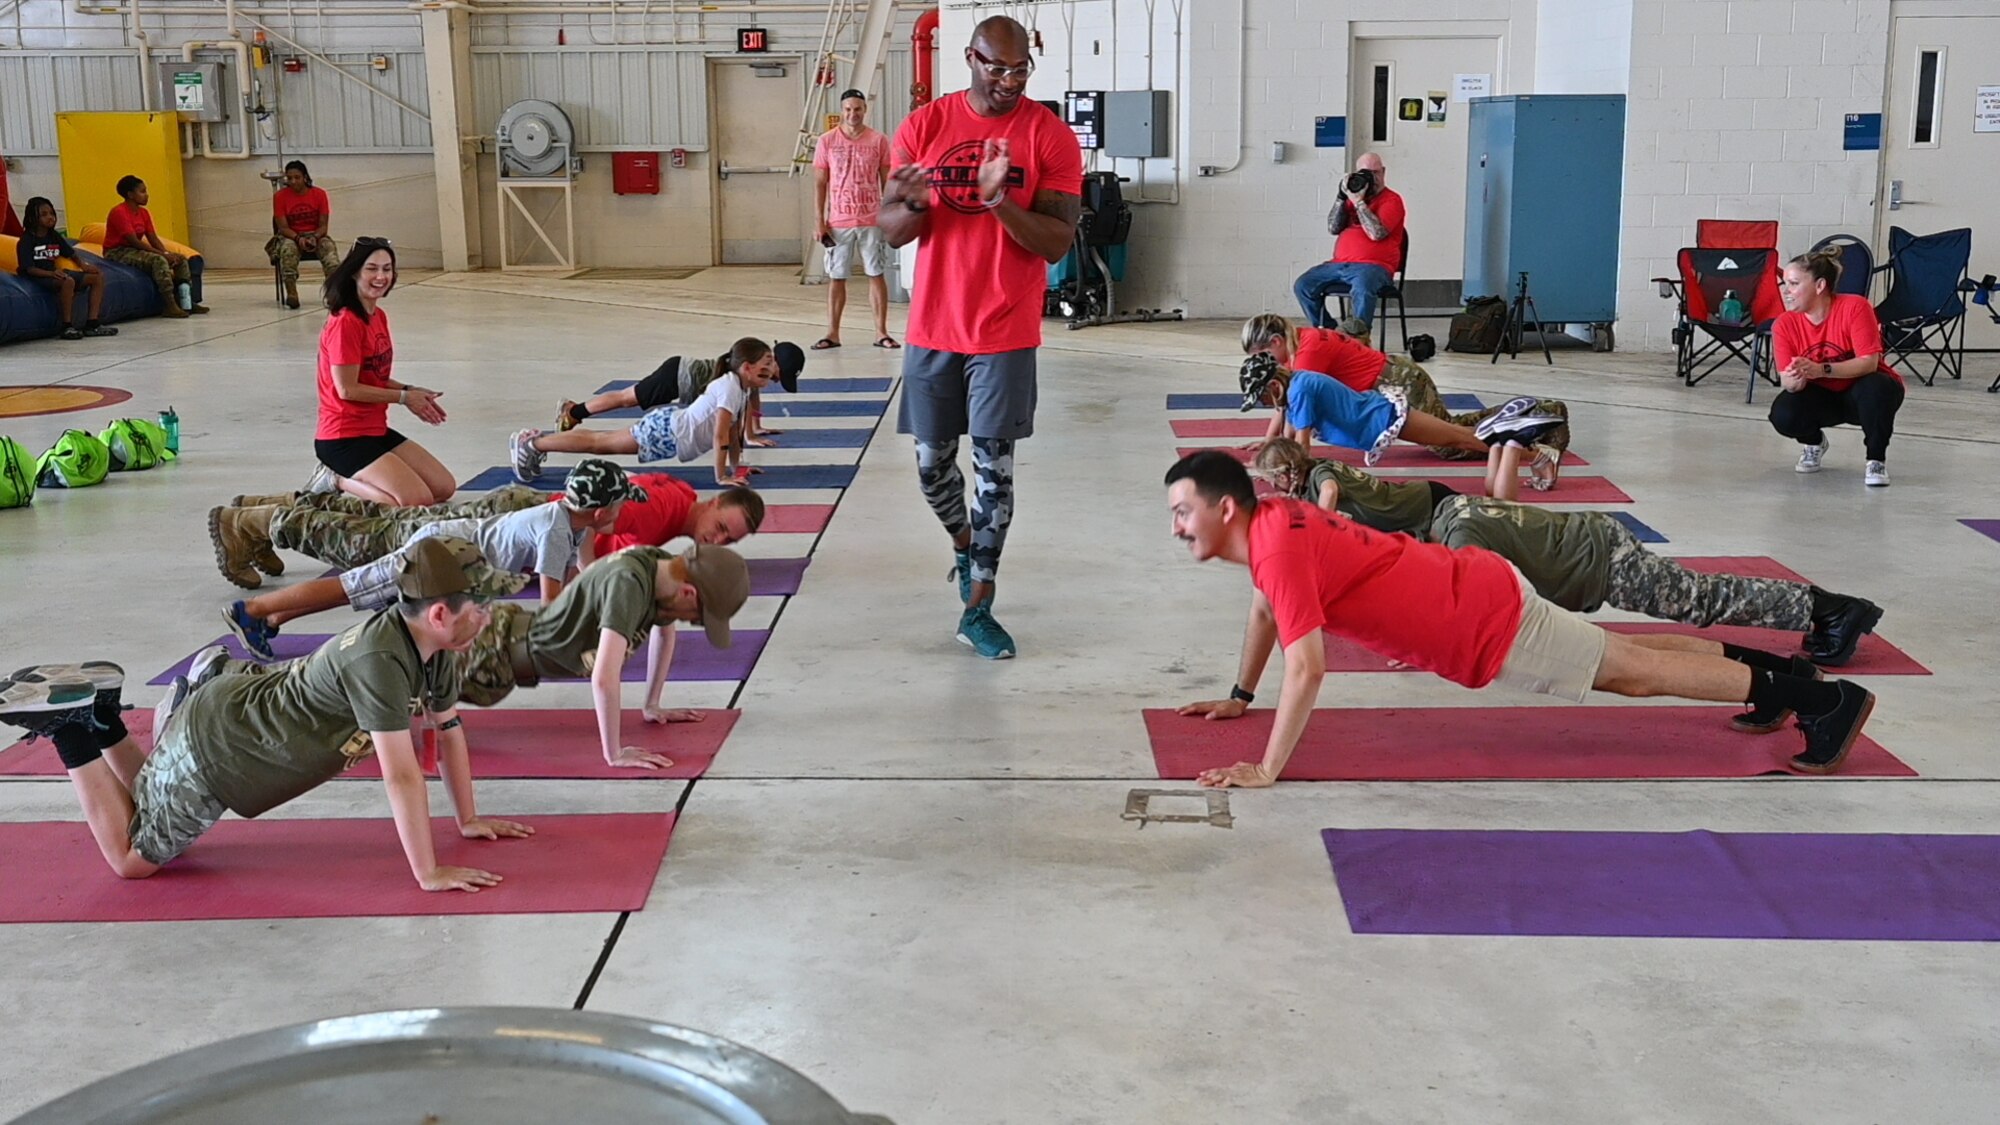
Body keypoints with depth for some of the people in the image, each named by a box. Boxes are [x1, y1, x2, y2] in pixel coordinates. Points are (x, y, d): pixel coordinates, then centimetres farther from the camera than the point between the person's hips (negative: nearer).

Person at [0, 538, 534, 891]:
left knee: (158, 820, 28)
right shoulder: (380, 659, -36)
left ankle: (96, 711, 27)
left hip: (240, 709, 9)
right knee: (131, 857, 9)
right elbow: (400, 774, -37)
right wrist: (428, 874, -33)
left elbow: (449, 728, 7)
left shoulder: (434, 644, -8)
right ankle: (69, 720, 9)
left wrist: (469, 820, 9)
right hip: (210, 748, -9)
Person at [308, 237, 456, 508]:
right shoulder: (345, 322, -17)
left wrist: (411, 391, -1)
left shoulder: (379, 316, 10)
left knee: (445, 488, 6)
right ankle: (337, 481, -2)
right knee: (418, 502, -21)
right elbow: (347, 389, -19)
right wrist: (404, 397, -9)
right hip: (344, 438, -9)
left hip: (377, 430, 9)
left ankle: (344, 478, 11)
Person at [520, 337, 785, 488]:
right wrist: (721, 477, -24)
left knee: (602, 442, 20)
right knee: (598, 442, 2)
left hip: (672, 425, 9)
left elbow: (735, 431, 14)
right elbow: (720, 436, -27)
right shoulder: (730, 387, -26)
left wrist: (736, 466, 12)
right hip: (664, 431, -9)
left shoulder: (742, 387, 3)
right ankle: (530, 444, 11)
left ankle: (538, 438, 32)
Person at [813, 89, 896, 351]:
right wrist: (819, 222, -2)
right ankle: (832, 333, 12)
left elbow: (887, 182, 5)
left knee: (877, 275, 3)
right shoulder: (827, 141, 2)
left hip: (872, 221, 0)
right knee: (836, 277, 5)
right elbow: (819, 184, 4)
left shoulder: (878, 141, 2)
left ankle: (881, 332, 8)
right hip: (838, 222, 0)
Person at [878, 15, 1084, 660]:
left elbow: (1058, 244, -11)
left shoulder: (1050, 136, -6)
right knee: (932, 462, 12)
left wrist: (1000, 201, -27)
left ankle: (977, 610, 6)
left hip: (1005, 334, -2)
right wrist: (911, 204, -22)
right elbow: (891, 232, 1)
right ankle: (964, 544, 42)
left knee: (995, 467, -1)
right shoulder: (923, 127, 0)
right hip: (932, 328, 3)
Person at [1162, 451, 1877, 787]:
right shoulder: (1271, 520, 3)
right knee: (1625, 662, 22)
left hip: (1488, 623, -8)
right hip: (1474, 593, 8)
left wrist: (1265, 770, -31)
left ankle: (1823, 699, 9)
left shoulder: (1278, 550, -26)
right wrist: (1240, 697, 26)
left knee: (1634, 673, 1)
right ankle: (1769, 672, 36)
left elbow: (1306, 669, -34)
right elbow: (1265, 608, 23)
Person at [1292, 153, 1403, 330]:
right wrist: (1342, 197, 0)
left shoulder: (1391, 200, 1)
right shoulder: (1354, 193, 20)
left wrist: (1359, 201, -12)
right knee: (1302, 286, -11)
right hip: (1340, 263, 7)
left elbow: (1377, 233, -15)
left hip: (1373, 266, -6)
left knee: (1362, 289, -40)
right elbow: (1333, 229, 10)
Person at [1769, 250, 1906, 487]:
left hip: (1861, 390, -3)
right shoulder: (1784, 325, -13)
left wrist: (1820, 370, -45)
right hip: (1822, 397, 3)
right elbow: (1787, 381, -16)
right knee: (1782, 414, -27)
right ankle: (1814, 442, 12)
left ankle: (1876, 459, -13)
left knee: (1875, 388, -38)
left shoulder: (1854, 307, -23)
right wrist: (1796, 380, -43)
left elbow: (1869, 362, -30)